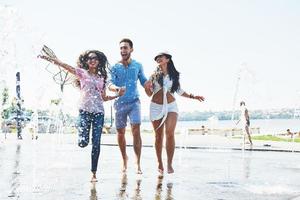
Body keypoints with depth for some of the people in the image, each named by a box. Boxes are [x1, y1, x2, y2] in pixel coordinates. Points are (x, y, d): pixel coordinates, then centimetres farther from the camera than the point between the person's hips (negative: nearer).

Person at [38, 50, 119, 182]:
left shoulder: (102, 78, 14)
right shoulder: (82, 73, 6)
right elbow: (64, 66, -7)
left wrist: (117, 96, 6)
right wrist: (49, 58, -17)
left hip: (99, 112, 3)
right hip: (85, 110, -2)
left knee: (96, 143, 1)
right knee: (83, 143, -13)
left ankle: (94, 173, 11)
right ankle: (83, 133, 25)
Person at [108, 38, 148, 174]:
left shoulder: (138, 66, 5)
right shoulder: (115, 67, 1)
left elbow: (144, 82, 12)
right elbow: (110, 84, -10)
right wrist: (117, 89, -32)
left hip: (134, 102, -1)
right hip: (120, 103, 1)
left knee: (136, 130, -15)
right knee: (120, 133, 9)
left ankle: (138, 164, -12)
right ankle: (124, 159, 32)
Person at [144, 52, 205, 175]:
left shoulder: (174, 75, 5)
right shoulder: (155, 74, 3)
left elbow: (179, 91, 17)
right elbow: (149, 94, 5)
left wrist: (192, 97, 14)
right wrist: (147, 87, -15)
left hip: (171, 106, 0)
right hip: (156, 107, 0)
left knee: (170, 134, -15)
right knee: (158, 136, 6)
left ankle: (169, 164, -6)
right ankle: (160, 164, 17)